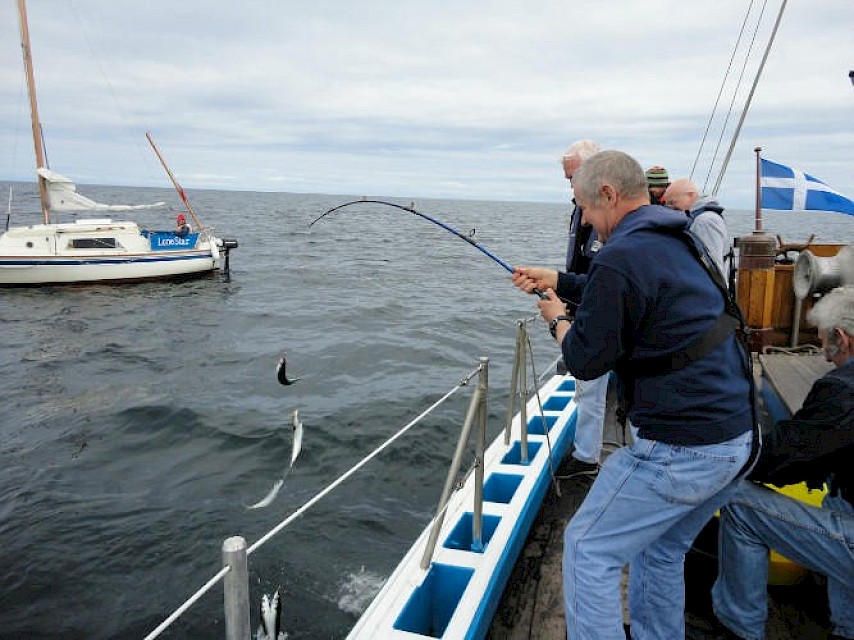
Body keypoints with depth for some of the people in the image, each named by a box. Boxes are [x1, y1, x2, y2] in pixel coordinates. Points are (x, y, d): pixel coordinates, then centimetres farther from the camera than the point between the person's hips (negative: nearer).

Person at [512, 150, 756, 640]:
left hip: (682, 447, -10)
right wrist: (559, 281, 28)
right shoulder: (681, 240, 12)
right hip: (739, 436, 10)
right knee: (660, 550, 24)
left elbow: (586, 362, -14)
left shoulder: (622, 256, -18)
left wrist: (557, 318, 5)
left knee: (589, 551, 5)